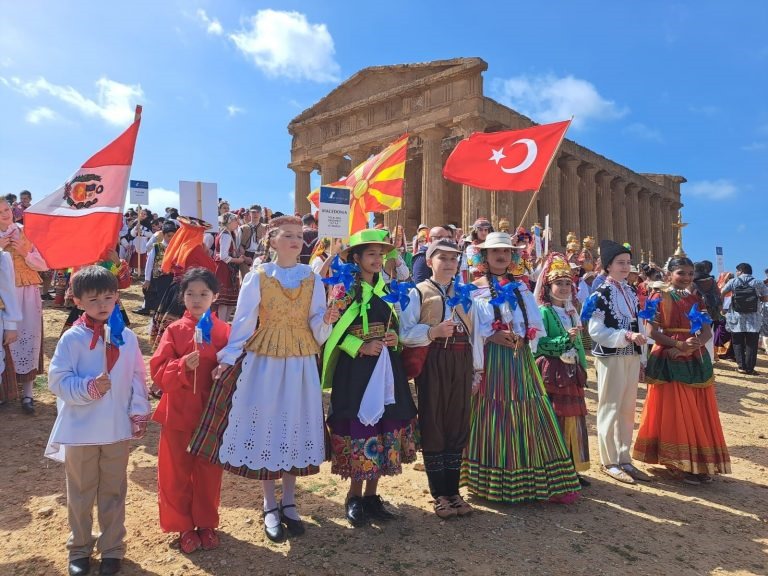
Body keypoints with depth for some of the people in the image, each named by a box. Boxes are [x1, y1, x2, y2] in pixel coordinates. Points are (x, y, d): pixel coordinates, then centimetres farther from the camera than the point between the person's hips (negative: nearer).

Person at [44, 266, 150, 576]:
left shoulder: (127, 337, -3)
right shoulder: (72, 338, -10)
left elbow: (137, 377, 2)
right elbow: (58, 380, -12)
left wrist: (139, 413, 0)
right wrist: (90, 387, -25)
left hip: (118, 429, 2)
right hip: (80, 430, -1)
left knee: (113, 491, 15)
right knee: (81, 492, 16)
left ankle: (112, 548, 33)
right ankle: (79, 548, 36)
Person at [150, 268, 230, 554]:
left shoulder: (224, 331, -3)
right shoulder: (174, 331, -5)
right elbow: (158, 372, -9)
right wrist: (183, 366, -24)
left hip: (212, 414, 1)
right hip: (178, 413, 0)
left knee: (209, 471, 12)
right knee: (176, 472, 11)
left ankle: (207, 524, 31)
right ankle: (183, 526, 29)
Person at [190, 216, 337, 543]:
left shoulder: (312, 279, 3)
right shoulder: (258, 277, -3)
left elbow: (317, 327, 2)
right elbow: (243, 321, -2)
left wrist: (326, 320, -18)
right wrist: (228, 357, -7)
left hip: (301, 363, 2)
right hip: (264, 361, -2)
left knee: (295, 427, 10)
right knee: (265, 426, 4)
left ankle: (288, 502, 28)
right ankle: (270, 506, 23)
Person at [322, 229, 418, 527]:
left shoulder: (385, 289, 12)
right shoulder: (345, 289, -5)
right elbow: (331, 329, -9)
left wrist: (394, 338, -1)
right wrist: (360, 347, -18)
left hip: (385, 367, 6)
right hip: (355, 368, -6)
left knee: (384, 427, 7)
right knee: (359, 428, -2)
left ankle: (371, 494, 21)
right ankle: (354, 497, 17)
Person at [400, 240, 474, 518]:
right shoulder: (418, 292, 1)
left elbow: (475, 332, 13)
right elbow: (405, 333, -9)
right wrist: (433, 331, -24)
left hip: (461, 363, 4)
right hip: (432, 363, -4)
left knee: (458, 424, 9)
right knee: (433, 425, 4)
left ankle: (453, 491, 23)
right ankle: (438, 494, 17)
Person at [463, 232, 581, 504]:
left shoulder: (520, 287, 13)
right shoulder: (475, 288, 2)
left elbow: (536, 322, 5)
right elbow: (472, 328, -6)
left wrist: (520, 335, -13)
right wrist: (493, 335, -20)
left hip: (520, 359, 4)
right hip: (491, 361, -3)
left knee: (528, 418, 5)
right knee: (493, 420, 1)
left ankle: (547, 483, 14)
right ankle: (493, 484, 12)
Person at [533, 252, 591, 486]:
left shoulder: (572, 312, 16)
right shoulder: (543, 311, -7)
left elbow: (579, 344, 19)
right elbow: (539, 343, -15)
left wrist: (582, 369, 16)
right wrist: (565, 338, -21)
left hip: (572, 373, 7)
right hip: (552, 373, -7)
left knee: (574, 419, 10)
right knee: (553, 421, -4)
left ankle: (572, 467, 21)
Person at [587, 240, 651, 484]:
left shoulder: (631, 293, 13)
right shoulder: (600, 295, -9)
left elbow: (636, 327, 14)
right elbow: (596, 331, -14)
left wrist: (642, 359, 12)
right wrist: (626, 335, -23)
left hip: (631, 357, 7)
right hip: (611, 357, -7)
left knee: (628, 410, 12)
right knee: (610, 409, 2)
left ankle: (624, 459, 24)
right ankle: (609, 462, 13)